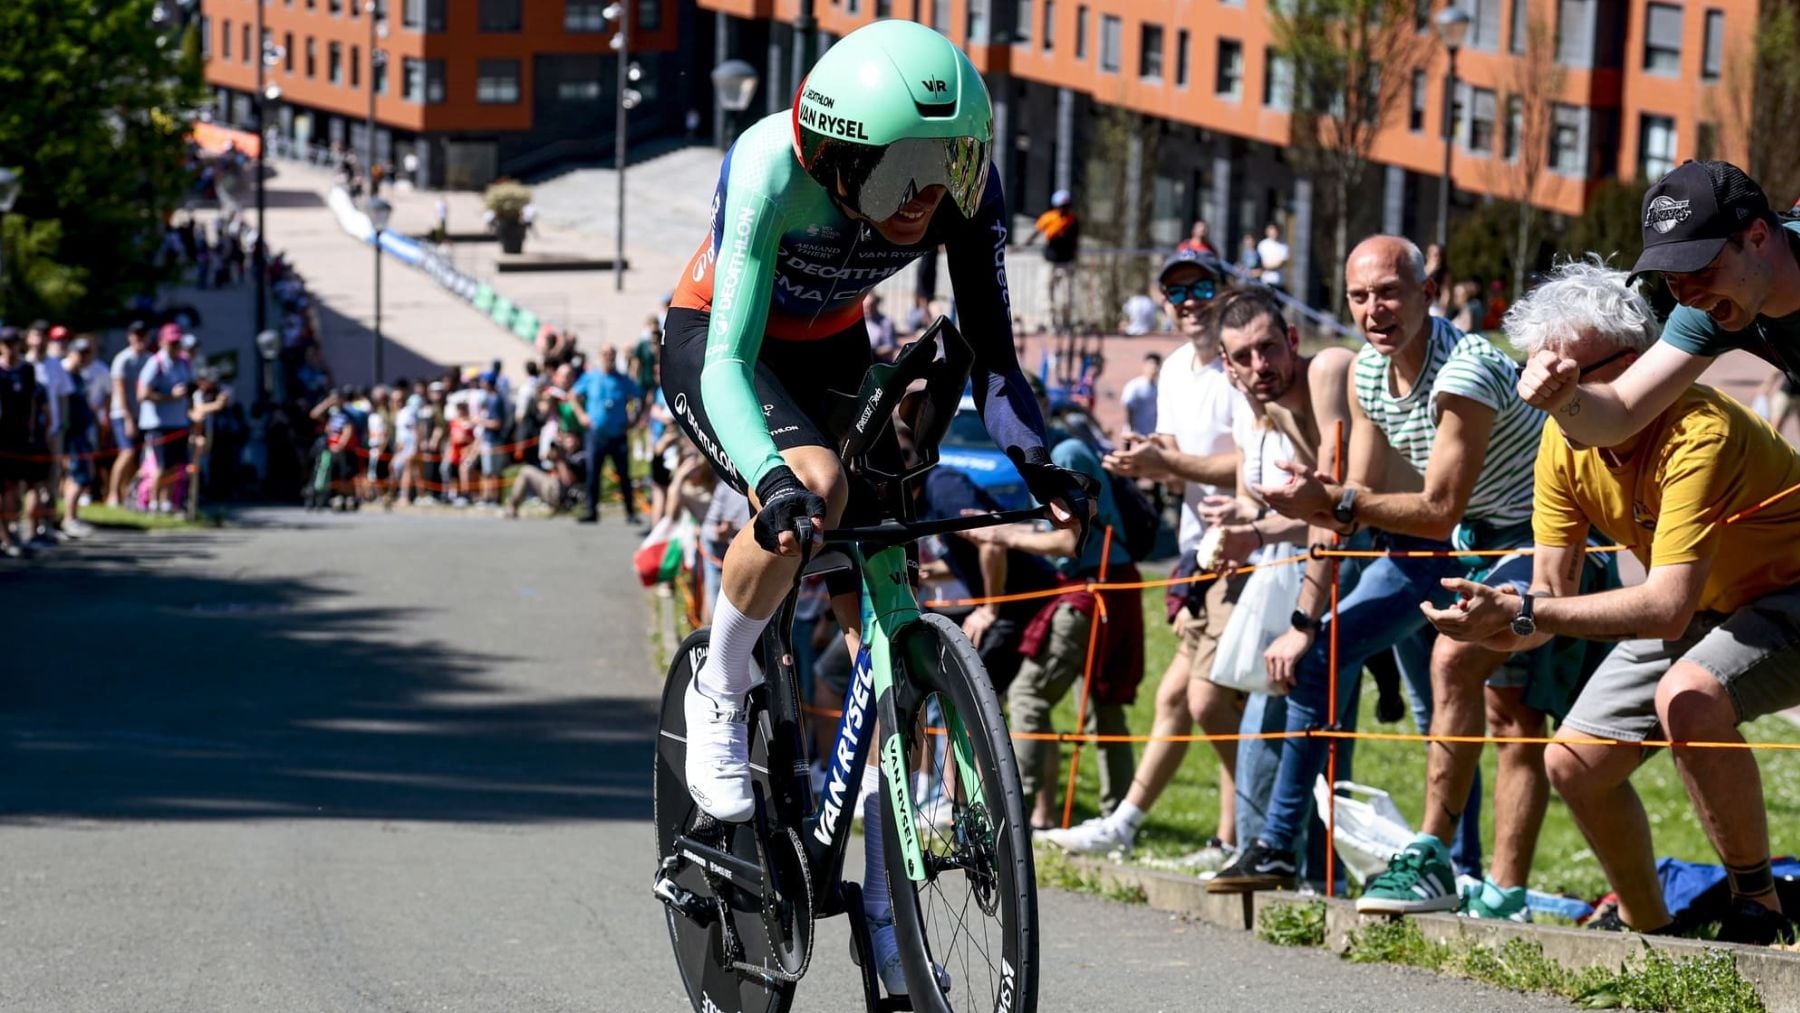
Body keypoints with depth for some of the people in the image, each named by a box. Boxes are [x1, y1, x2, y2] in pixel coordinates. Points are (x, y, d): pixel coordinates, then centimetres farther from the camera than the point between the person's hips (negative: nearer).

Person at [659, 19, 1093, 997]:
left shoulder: (966, 192, -25)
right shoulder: (771, 171, -37)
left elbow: (991, 354, -18)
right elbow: (729, 364, -40)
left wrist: (1036, 459, -36)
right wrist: (769, 477, -57)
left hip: (828, 351, 4)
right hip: (713, 344, -4)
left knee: (882, 622, -5)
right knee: (813, 487, -36)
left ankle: (882, 901, 4)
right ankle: (717, 700, -10)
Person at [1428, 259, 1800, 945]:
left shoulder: (1696, 435, -34)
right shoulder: (1565, 443, -10)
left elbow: (1667, 607, -41)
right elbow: (1552, 592, -8)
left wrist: (1522, 611, -46)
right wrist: (1495, 625, -32)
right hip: (1701, 609, 8)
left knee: (1688, 698, -35)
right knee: (1574, 762, 2)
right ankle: (1651, 933, 23)